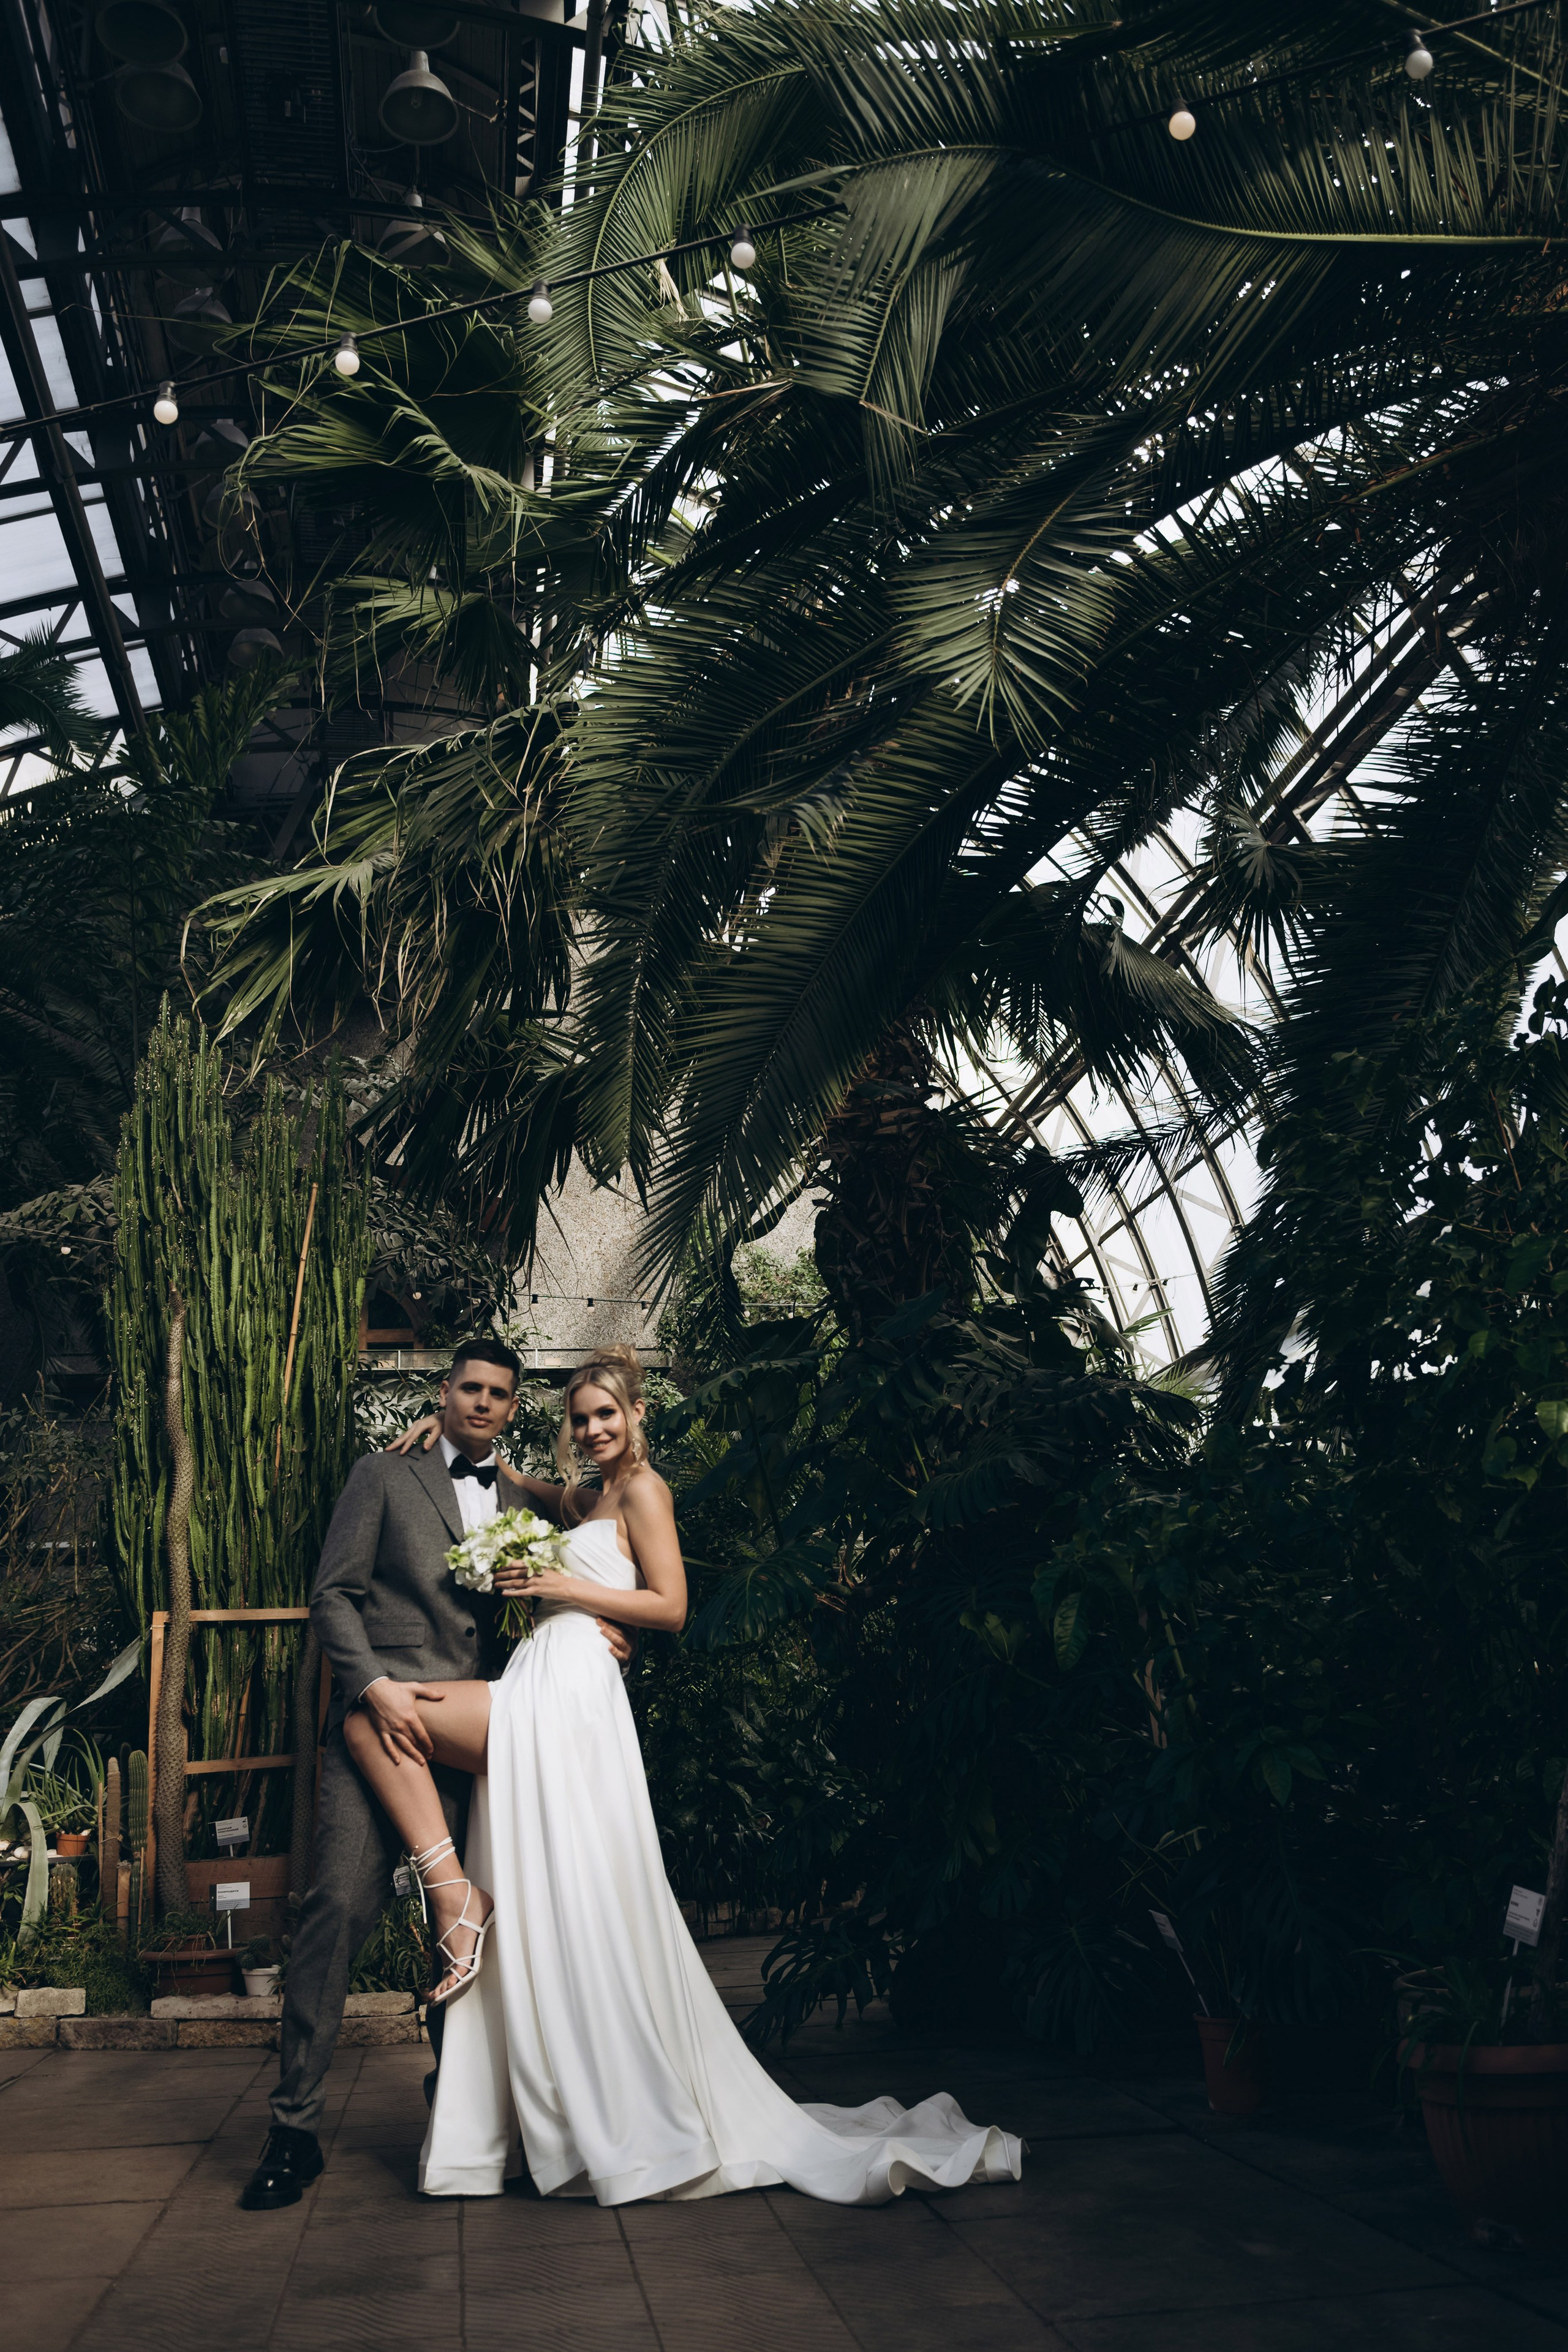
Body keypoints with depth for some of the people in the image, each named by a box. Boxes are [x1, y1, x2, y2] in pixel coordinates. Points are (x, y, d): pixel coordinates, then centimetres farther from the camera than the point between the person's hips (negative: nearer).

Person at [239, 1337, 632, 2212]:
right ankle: (297, 2125, -3)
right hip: (385, 1716, -3)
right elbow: (333, 1593, 1)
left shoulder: (525, 1506, 19)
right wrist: (373, 1685, -13)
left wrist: (587, 1633, 1)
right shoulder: (384, 1477, 8)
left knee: (467, 1917, 5)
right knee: (342, 1904, -12)